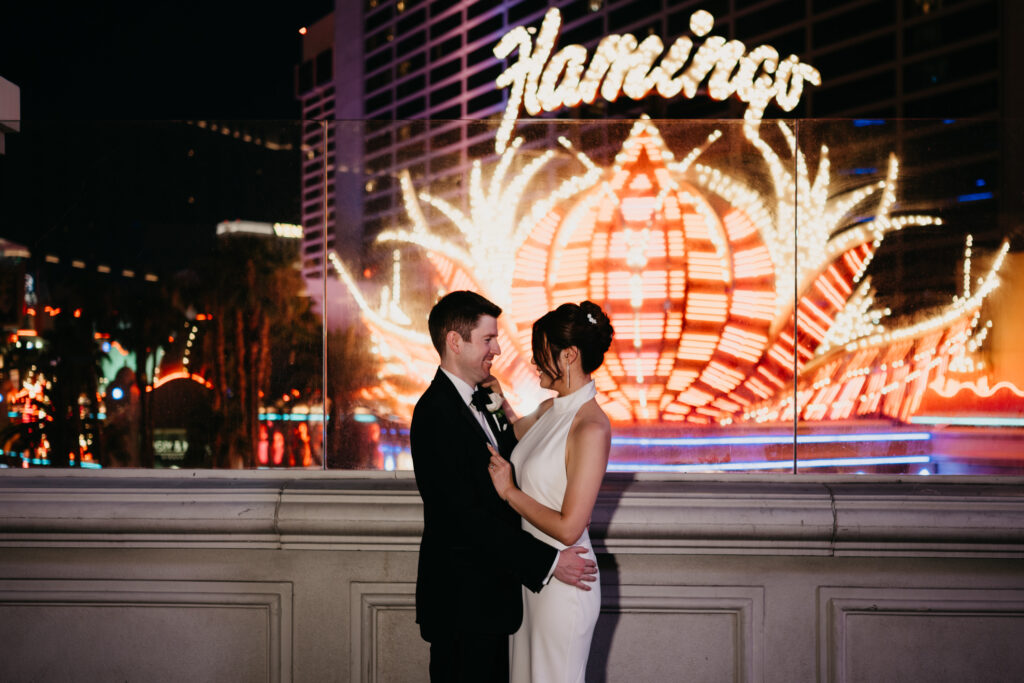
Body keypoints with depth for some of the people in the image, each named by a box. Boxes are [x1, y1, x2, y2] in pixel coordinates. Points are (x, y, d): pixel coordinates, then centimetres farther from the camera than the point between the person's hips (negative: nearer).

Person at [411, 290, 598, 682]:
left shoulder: (470, 401, 11)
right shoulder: (437, 412, -21)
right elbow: (467, 516, -25)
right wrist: (547, 561, -23)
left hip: (486, 595, 10)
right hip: (461, 602, -10)